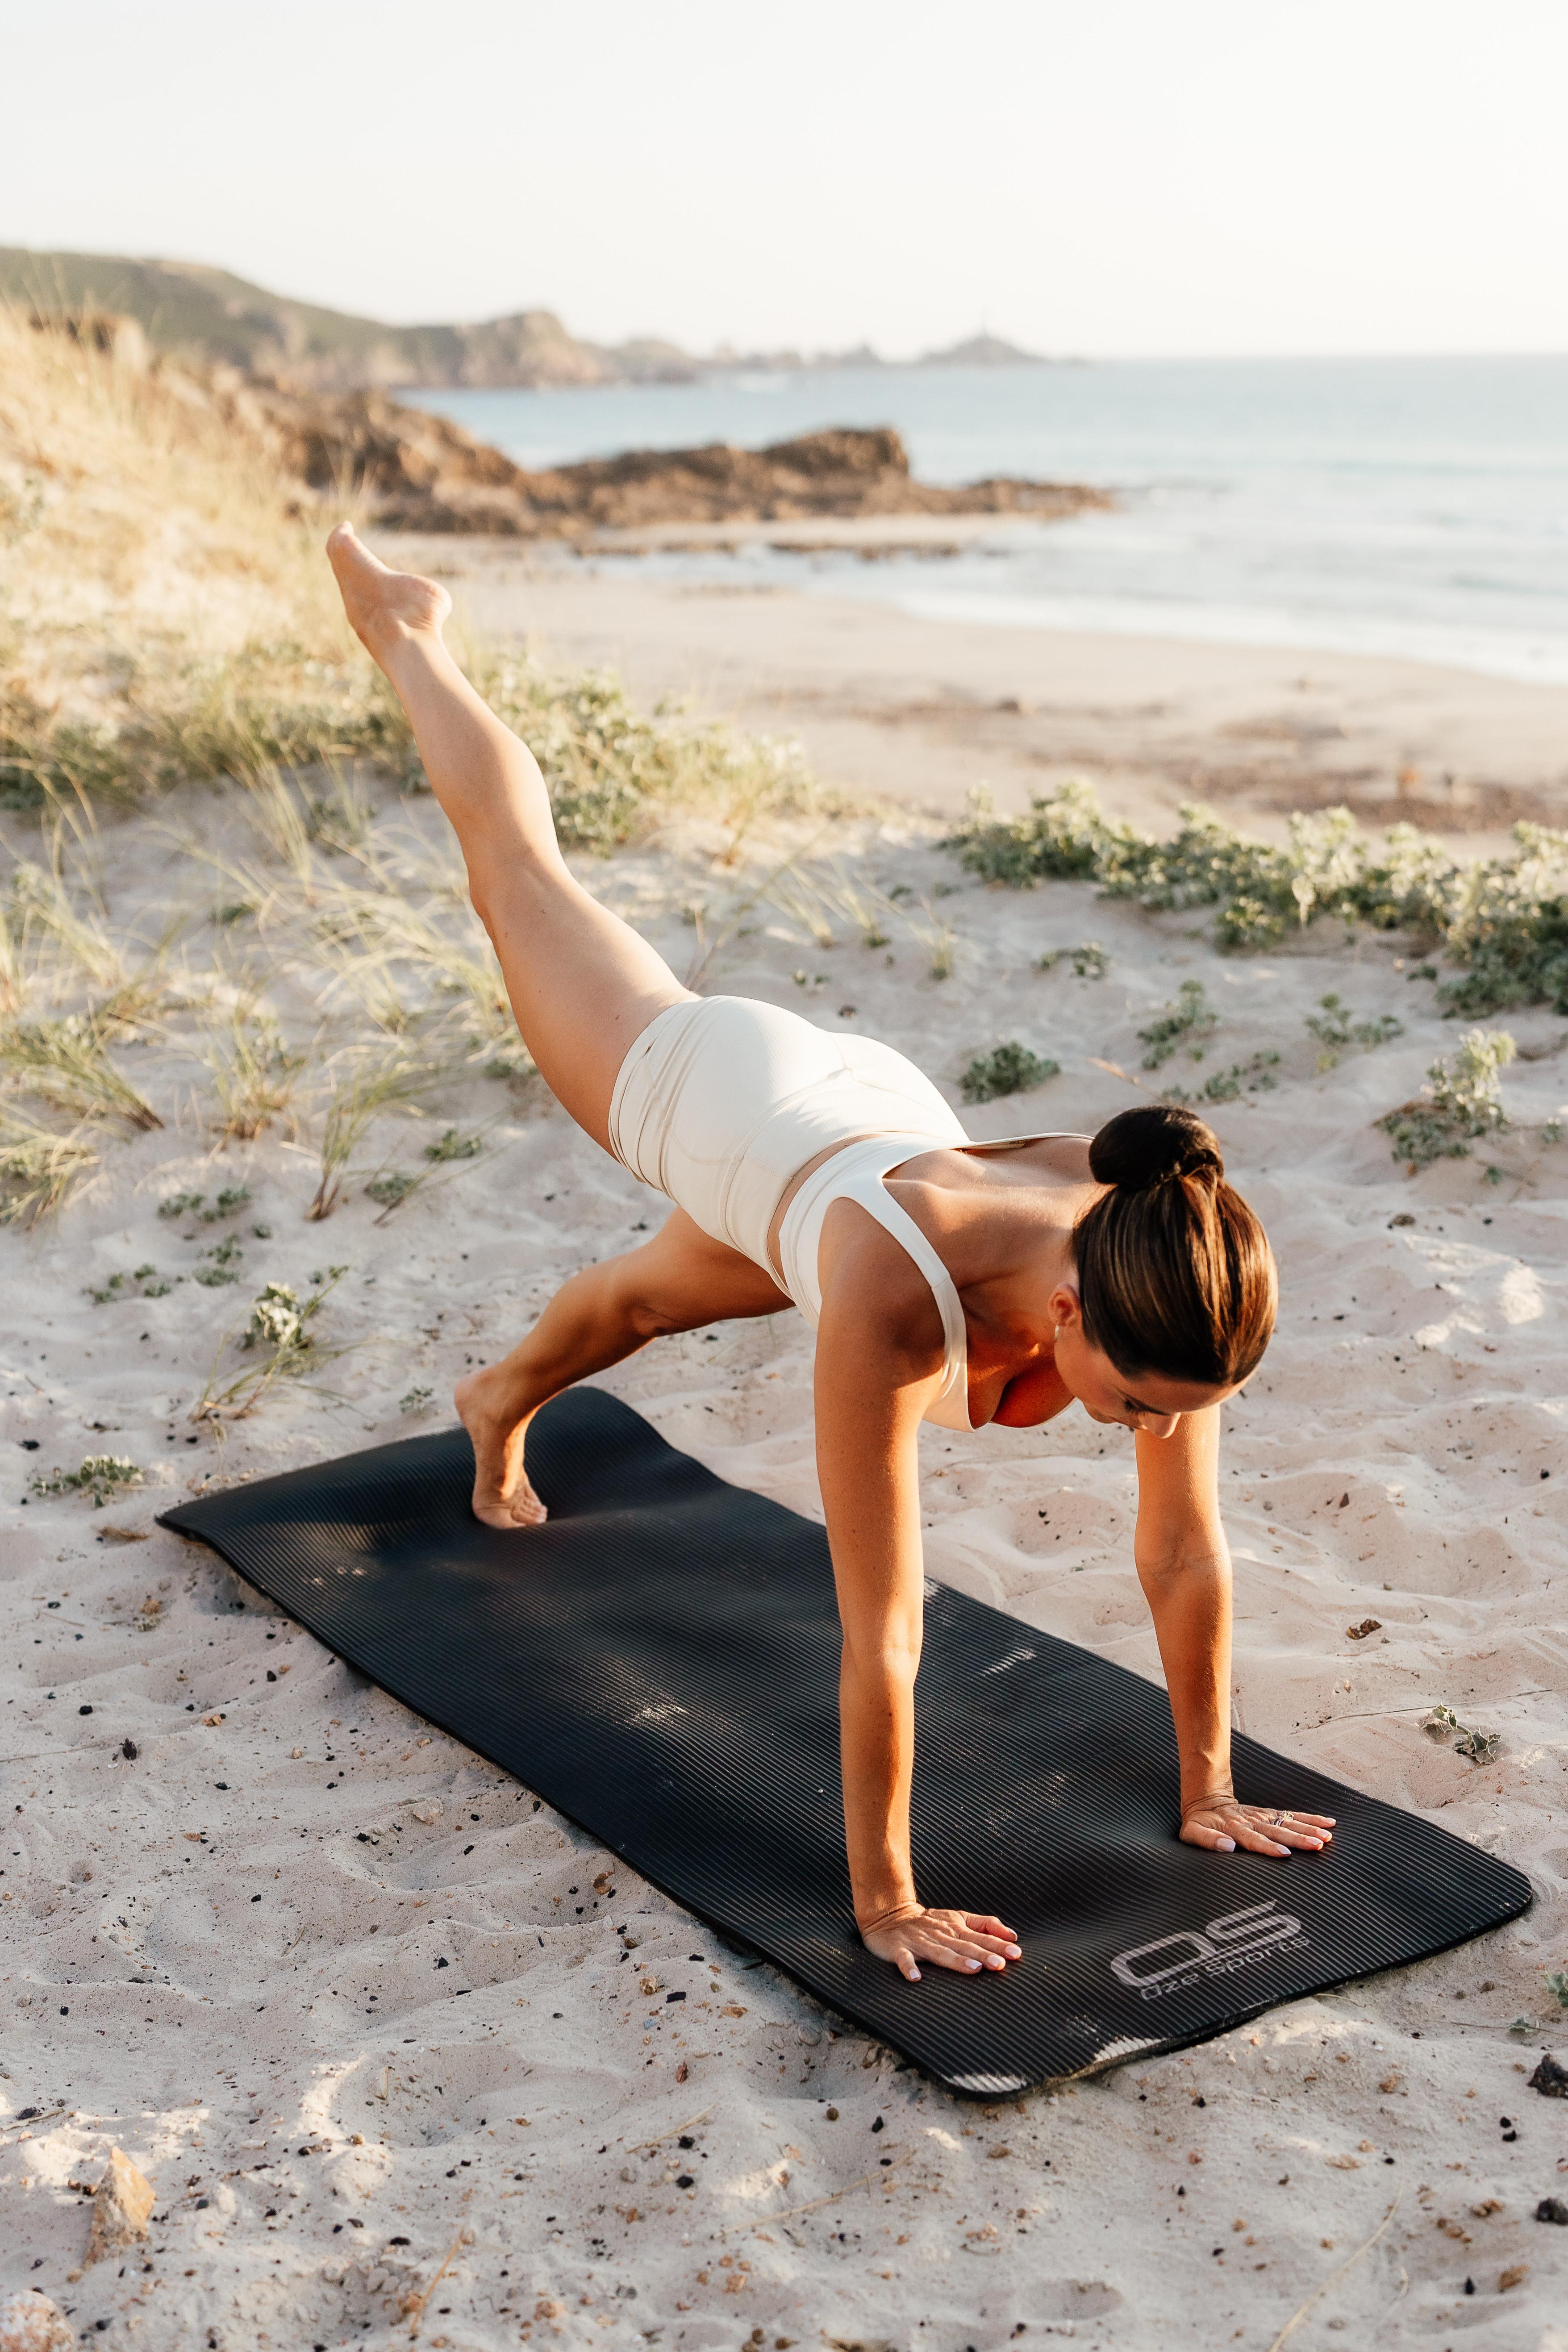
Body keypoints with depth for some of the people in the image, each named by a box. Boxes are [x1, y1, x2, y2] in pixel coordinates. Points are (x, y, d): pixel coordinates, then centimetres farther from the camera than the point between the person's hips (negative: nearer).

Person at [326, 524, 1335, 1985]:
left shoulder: (1169, 1284, -38)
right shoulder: (891, 1302, -51)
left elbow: (1187, 1557, -25)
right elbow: (882, 1631, -44)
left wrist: (1208, 1791, -17)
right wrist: (883, 1904, -37)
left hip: (866, 1109, 3)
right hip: (716, 1096, -3)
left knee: (644, 1304, 34)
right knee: (518, 865, 25)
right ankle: (400, 629, 54)